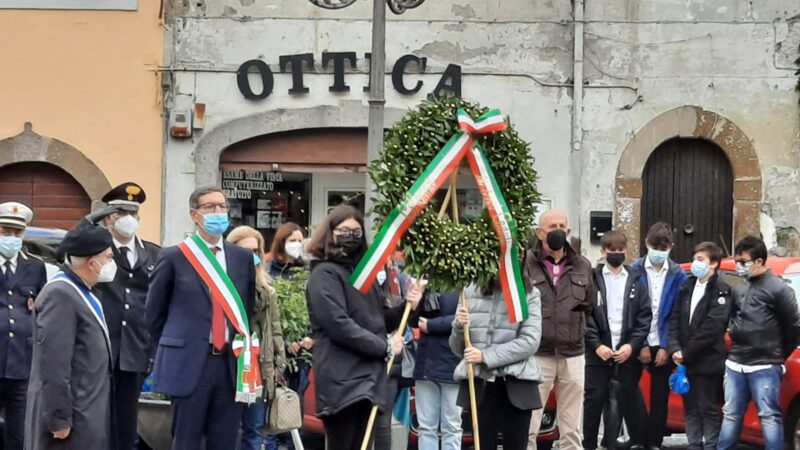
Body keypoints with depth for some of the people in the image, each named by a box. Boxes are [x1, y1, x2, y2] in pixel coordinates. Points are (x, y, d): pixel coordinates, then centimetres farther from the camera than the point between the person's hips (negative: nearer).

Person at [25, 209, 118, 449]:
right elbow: (53, 365, -22)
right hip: (72, 415, -10)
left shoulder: (82, 291, 14)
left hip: (88, 411, 10)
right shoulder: (60, 295, -18)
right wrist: (59, 420, -22)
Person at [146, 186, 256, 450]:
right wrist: (175, 350, 9)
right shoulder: (174, 257, -1)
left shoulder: (244, 258, 9)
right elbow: (154, 312, 6)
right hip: (188, 364, -3)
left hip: (231, 363, 3)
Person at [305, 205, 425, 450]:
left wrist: (407, 306, 0)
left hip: (366, 379, 8)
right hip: (341, 381, -8)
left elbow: (381, 319, 20)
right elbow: (339, 325, -18)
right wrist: (384, 347, -14)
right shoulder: (324, 274, -7)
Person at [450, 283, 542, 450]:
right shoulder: (470, 292, 6)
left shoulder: (529, 294, 0)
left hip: (516, 384, -2)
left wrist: (486, 356, -15)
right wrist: (459, 327, -11)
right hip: (479, 384, 2)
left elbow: (530, 342, -10)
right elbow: (457, 348, 12)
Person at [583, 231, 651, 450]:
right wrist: (596, 345, -10)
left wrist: (632, 345, -7)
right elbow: (584, 315, -2)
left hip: (626, 354, 1)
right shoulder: (593, 279, 3)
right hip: (598, 353, -1)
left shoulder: (636, 282, 9)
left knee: (622, 402, 3)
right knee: (594, 401, 2)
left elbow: (644, 317, 5)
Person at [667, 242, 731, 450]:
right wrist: (675, 348, -8)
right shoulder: (687, 286, 12)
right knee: (690, 409, 11)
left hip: (708, 362, -6)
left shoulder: (721, 291, -8)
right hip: (686, 362, 6)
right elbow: (674, 319, 7)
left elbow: (712, 327, -16)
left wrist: (686, 353, -14)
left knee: (709, 410, -1)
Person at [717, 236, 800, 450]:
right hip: (735, 364, 7)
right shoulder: (739, 289, 12)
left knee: (769, 416, -5)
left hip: (764, 366, -6)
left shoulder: (779, 289, -7)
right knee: (731, 415, 10)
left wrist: (779, 354, 6)